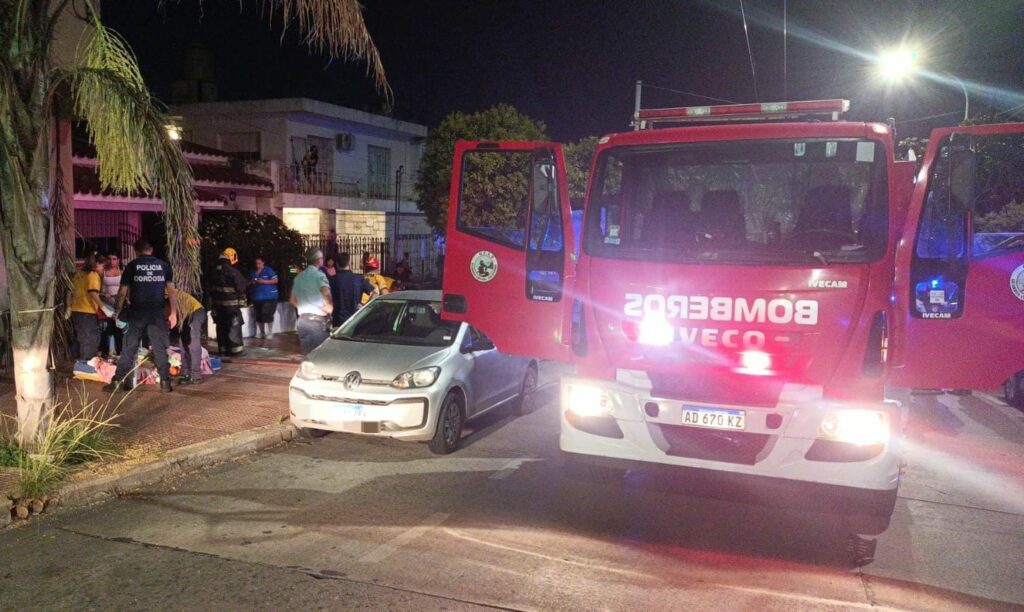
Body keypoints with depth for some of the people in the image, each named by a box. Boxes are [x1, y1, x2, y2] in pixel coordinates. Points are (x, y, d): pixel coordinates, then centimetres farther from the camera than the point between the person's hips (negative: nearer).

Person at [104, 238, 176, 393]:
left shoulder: (132, 266, 3)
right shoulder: (163, 265, 6)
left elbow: (123, 292, 2)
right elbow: (171, 290, 3)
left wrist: (117, 311, 13)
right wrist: (173, 312, 6)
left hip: (137, 311, -1)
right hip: (157, 311, 1)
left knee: (129, 348, 5)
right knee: (160, 348, 6)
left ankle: (118, 381, 6)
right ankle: (165, 382, 4)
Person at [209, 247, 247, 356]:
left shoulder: (215, 270, 9)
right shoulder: (232, 271, -16)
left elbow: (211, 287, 16)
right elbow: (241, 287, -12)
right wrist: (246, 282, 8)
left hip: (218, 302, 7)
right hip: (231, 303, -7)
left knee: (221, 327, 12)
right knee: (234, 327, -2)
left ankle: (223, 349, 16)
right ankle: (236, 349, -2)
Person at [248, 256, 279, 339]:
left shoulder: (268, 270, -4)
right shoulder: (253, 272, 12)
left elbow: (275, 280, -9)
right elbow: (248, 282, 20)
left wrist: (264, 281, -18)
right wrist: (251, 282, -3)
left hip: (269, 297, -6)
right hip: (256, 297, 6)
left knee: (267, 315, -12)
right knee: (258, 316, 5)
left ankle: (270, 332, 0)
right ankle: (261, 332, 17)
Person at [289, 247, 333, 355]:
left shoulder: (299, 277, 13)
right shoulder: (319, 275, -9)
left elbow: (292, 300, 20)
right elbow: (326, 293, -29)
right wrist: (329, 307, -14)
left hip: (302, 319, 7)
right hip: (317, 320, -7)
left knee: (306, 354, 12)